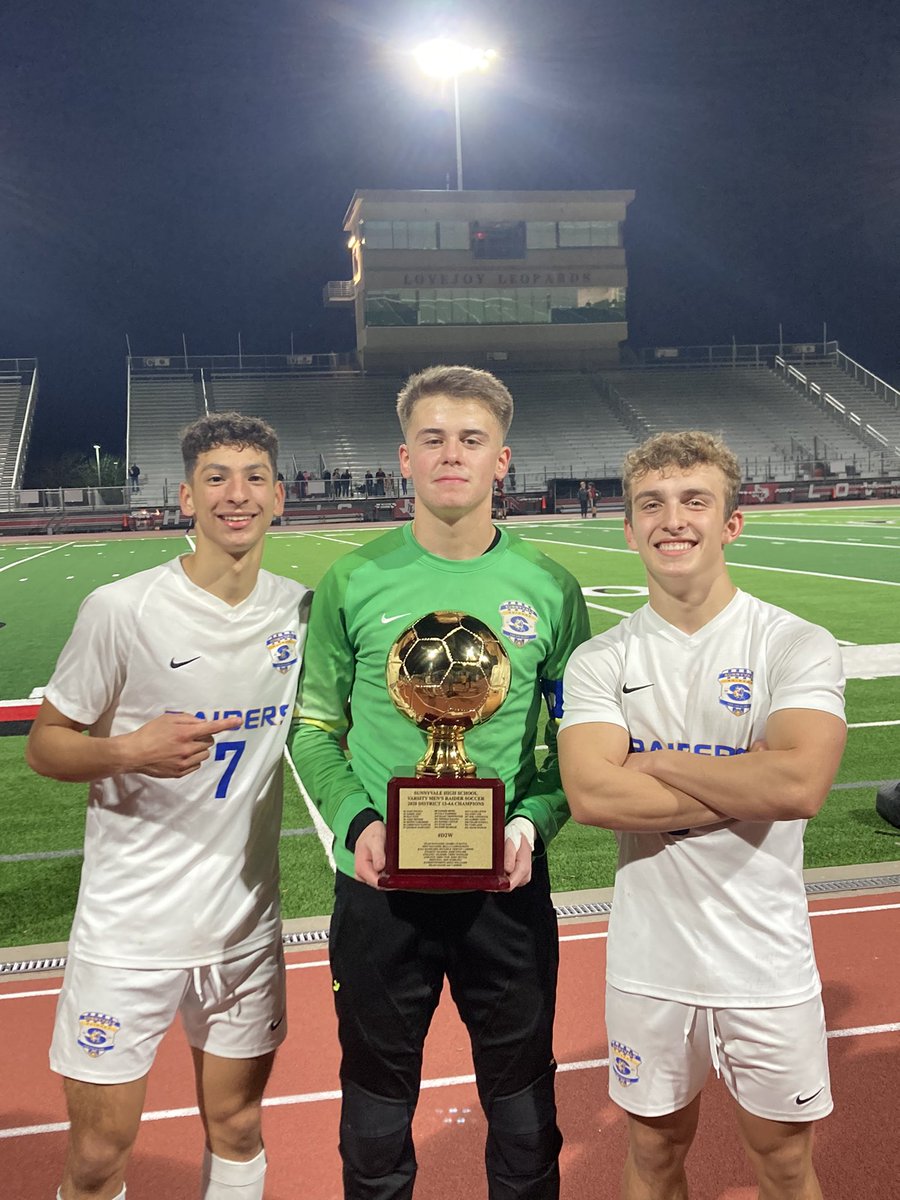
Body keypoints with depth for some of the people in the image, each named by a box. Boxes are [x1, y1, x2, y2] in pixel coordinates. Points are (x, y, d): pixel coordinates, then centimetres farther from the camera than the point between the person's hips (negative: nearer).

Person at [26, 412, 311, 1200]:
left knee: (237, 1130, 17)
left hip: (248, 921, 4)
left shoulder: (302, 610, -1)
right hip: (130, 923, -3)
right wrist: (130, 750, -23)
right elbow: (44, 744, -5)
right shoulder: (122, 609, -13)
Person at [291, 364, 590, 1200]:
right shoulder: (353, 583, -3)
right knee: (377, 1107, 18)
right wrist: (354, 822, -13)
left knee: (523, 1101, 18)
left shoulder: (548, 588, -2)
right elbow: (315, 727, 2)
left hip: (508, 885, 1)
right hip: (379, 886, 0)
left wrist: (532, 823, -12)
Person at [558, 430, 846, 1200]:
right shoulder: (600, 661, -4)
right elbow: (591, 794, -19)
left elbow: (800, 784, -26)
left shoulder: (798, 645, -10)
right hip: (648, 962, 2)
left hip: (766, 964, -1)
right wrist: (746, 788, -18)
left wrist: (657, 761, -16)